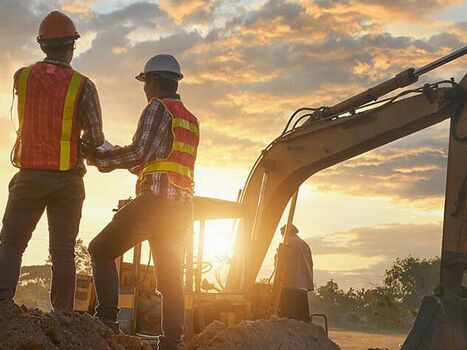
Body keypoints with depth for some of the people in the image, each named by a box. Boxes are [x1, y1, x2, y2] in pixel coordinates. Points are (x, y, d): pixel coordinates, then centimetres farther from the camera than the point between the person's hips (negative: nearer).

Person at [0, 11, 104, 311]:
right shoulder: (83, 86, -8)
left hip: (30, 176, 1)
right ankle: (63, 316, 4)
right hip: (68, 179, -1)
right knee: (63, 251, 6)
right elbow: (95, 138, -8)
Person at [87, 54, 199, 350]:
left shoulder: (158, 107, -2)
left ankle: (107, 318, -11)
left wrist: (99, 158, 0)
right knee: (171, 276, 8)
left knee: (102, 249, 0)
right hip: (183, 206, 8)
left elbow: (139, 153, -11)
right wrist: (121, 159, 30)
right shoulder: (192, 120, 23)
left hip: (156, 200, -8)